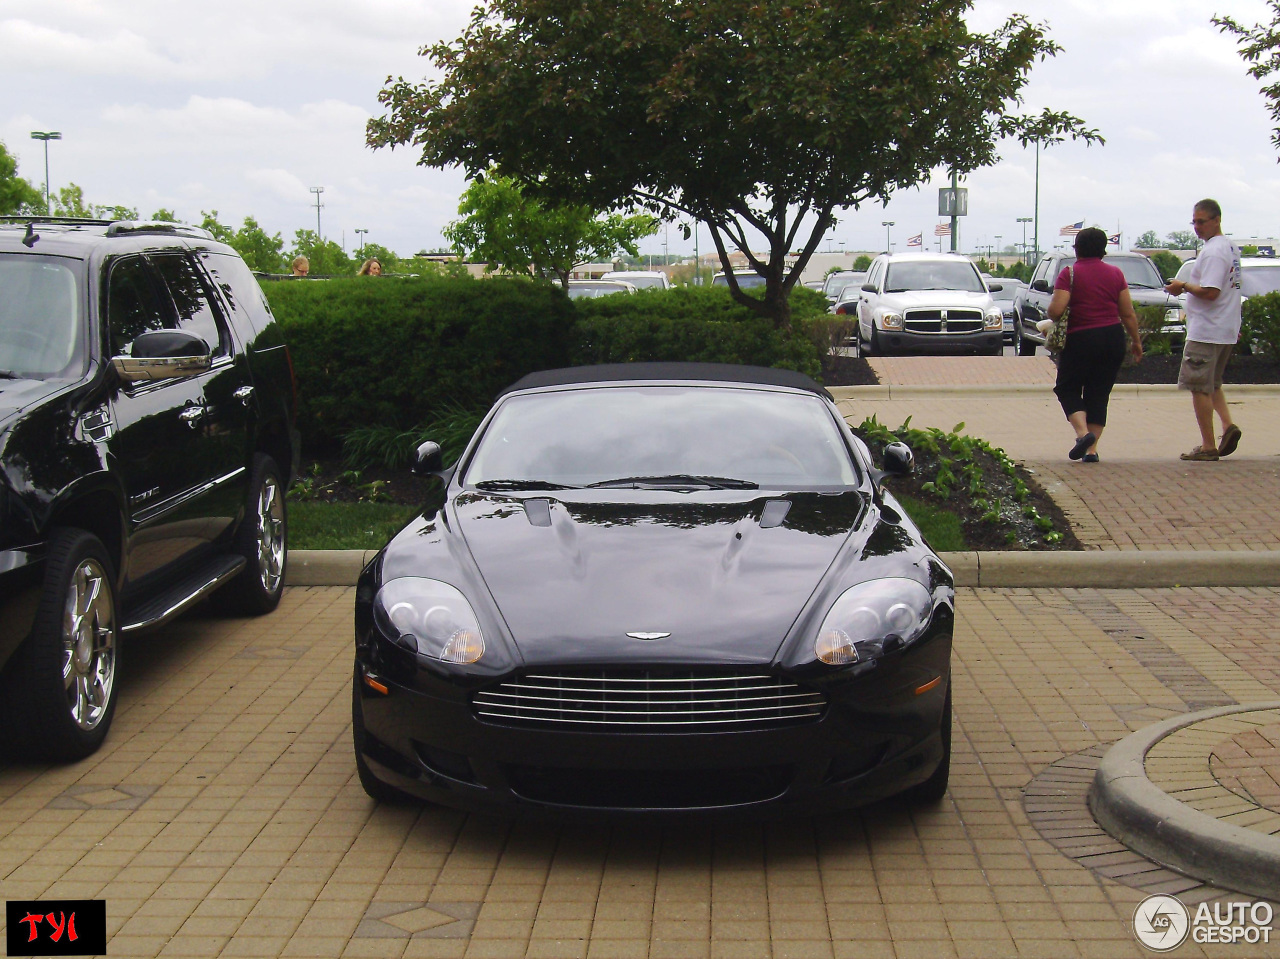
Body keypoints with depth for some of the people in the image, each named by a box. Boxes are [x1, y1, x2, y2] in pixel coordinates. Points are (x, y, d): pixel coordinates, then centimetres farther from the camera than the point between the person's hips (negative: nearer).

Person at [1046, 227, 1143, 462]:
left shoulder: (1069, 273, -6)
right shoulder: (1115, 273, 6)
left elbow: (1056, 310, -16)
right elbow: (1128, 314, 6)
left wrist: (1051, 314, 7)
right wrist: (1136, 341, 18)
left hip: (1080, 339, -4)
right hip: (1113, 340, 4)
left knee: (1068, 389, 10)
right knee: (1099, 394, 11)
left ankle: (1083, 432, -14)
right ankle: (1092, 449, 6)